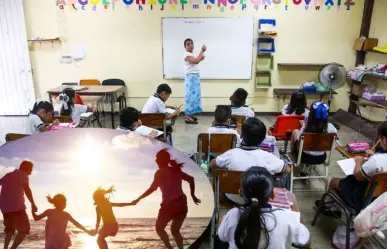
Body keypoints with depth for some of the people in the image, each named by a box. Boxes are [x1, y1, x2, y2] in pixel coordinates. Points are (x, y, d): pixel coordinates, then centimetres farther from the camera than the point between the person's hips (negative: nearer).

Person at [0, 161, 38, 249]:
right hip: (16, 206, -7)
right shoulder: (23, 175, -1)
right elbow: (27, 189, -15)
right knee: (24, 229, -1)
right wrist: (33, 204, -15)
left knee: (10, 229, 23)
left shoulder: (8, 175, 21)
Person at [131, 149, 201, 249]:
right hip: (182, 204, 6)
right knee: (175, 230, 23)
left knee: (159, 228, 17)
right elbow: (191, 179, 17)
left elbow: (152, 189, -10)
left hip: (169, 205, -6)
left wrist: (138, 199, -2)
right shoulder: (176, 170, 16)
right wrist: (193, 195, 24)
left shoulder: (160, 172, -2)